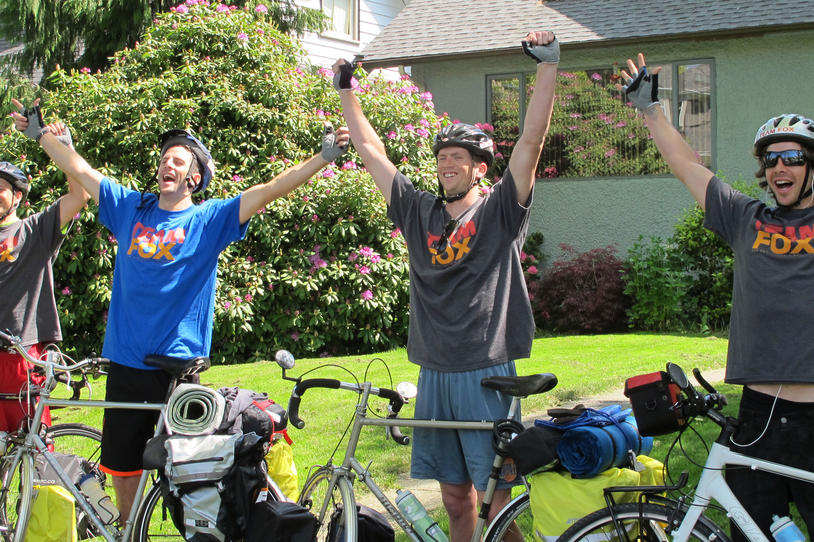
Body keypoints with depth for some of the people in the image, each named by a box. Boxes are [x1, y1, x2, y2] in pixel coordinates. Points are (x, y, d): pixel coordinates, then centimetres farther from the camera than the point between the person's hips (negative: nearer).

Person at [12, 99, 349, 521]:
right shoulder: (130, 207, 8)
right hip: (125, 359, 4)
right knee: (121, 461, 14)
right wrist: (41, 133, 21)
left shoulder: (209, 219, -2)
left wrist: (324, 157, -19)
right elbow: (79, 170, 16)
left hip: (178, 363, -4)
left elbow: (269, 190, -11)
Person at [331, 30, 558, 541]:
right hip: (434, 375, 4)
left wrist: (548, 65, -15)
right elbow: (370, 147, 18)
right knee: (455, 495, 11)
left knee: (496, 493, -2)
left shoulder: (500, 212, 1)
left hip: (487, 374, -4)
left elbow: (532, 139, -9)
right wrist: (346, 90, 21)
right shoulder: (419, 213, 11)